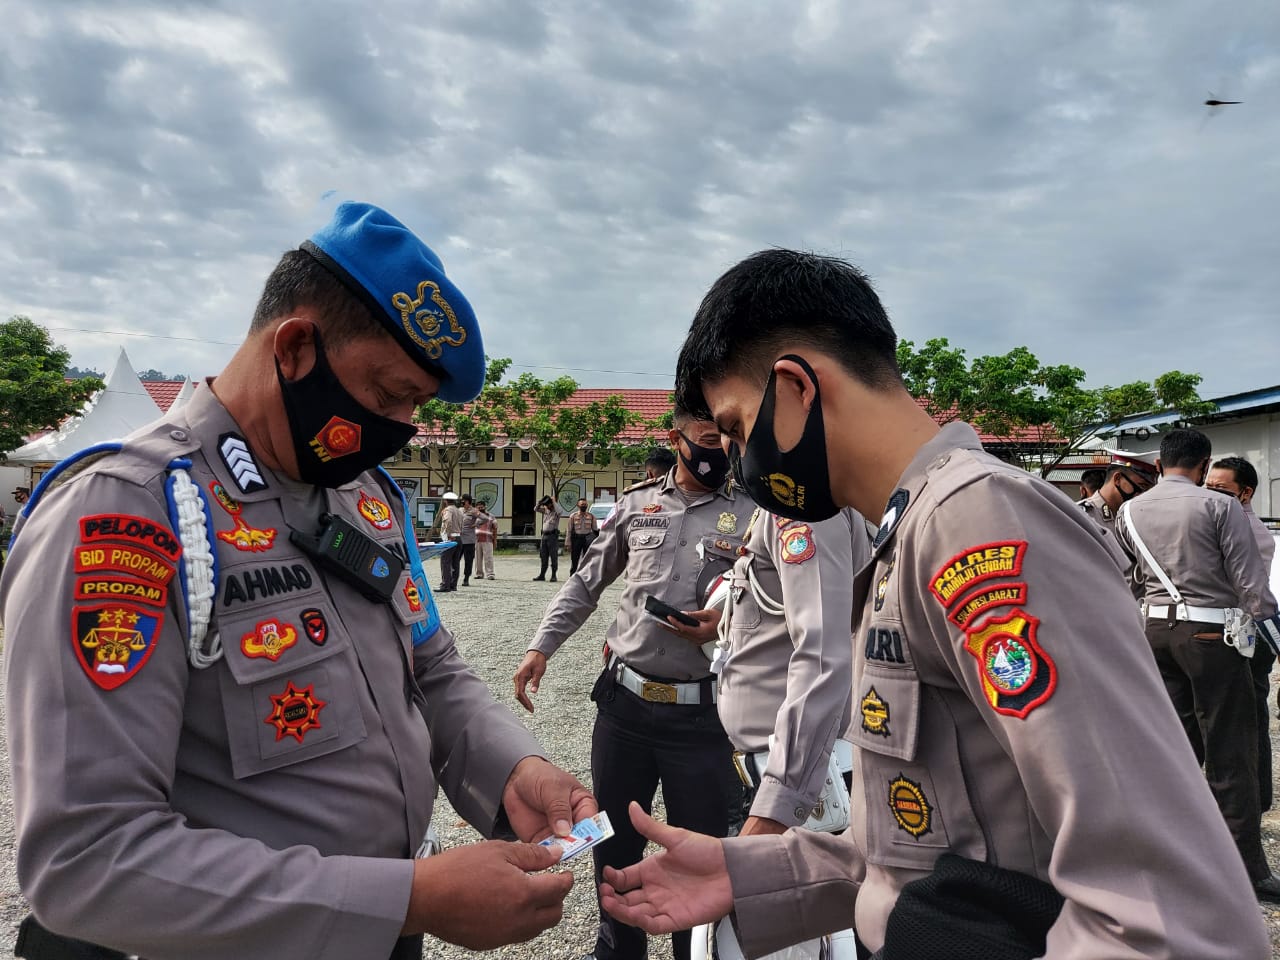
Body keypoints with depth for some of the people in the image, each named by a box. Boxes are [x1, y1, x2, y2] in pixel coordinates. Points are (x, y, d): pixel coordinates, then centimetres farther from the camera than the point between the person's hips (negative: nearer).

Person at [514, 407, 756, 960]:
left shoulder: (752, 516, -3)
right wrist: (541, 647, 7)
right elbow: (586, 584, 15)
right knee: (613, 838, 19)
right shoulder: (636, 505, 7)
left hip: (702, 715, -3)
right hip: (623, 702, 4)